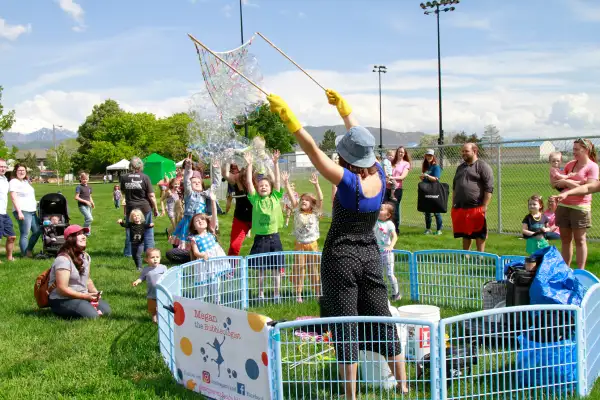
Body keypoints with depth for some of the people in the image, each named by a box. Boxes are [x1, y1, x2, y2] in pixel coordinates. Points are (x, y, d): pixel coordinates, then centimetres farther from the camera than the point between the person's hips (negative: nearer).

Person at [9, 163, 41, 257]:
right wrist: (19, 212, -19)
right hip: (23, 211, -9)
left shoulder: (26, 181, 19)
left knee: (37, 231, 12)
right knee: (24, 235, -7)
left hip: (32, 211, 9)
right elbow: (14, 197, -13)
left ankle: (29, 251, 25)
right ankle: (25, 255, -1)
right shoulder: (13, 182, -6)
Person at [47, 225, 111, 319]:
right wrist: (86, 296, -22)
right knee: (92, 315, -25)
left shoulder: (85, 256, 7)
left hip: (83, 296, 8)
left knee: (106, 310, -9)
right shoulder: (63, 259, -20)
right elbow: (62, 289, -23)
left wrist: (95, 292, -4)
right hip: (62, 300, -7)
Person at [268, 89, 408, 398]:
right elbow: (361, 141, 11)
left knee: (346, 327, 3)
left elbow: (313, 150, -24)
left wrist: (287, 116, -22)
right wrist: (344, 108, 22)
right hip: (370, 255, 6)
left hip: (341, 258, -6)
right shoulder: (379, 176, -3)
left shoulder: (349, 181, -19)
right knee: (382, 321, 16)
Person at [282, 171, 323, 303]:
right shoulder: (297, 212, 3)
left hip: (313, 244, -1)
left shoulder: (315, 213, 0)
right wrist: (286, 183, -19)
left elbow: (320, 199, -14)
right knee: (298, 269, 2)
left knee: (314, 269, 7)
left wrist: (316, 185, -26)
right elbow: (291, 197, -8)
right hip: (299, 244, 1)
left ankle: (317, 293, 17)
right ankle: (298, 294, 10)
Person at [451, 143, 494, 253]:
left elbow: (489, 188, -10)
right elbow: (454, 187, 25)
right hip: (460, 208, 7)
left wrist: (484, 206, -15)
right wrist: (453, 204, 18)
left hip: (476, 207, -7)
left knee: (479, 234, 0)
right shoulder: (460, 167, 19)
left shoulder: (483, 166, -4)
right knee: (465, 233, 14)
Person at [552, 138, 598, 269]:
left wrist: (568, 192, -25)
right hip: (563, 205, 5)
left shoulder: (592, 167, -5)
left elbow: (589, 188, -17)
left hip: (580, 207, -5)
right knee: (565, 239, 9)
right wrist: (567, 182, -10)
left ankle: (580, 271, 6)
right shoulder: (570, 164, 12)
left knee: (579, 239, 0)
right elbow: (557, 183, 11)